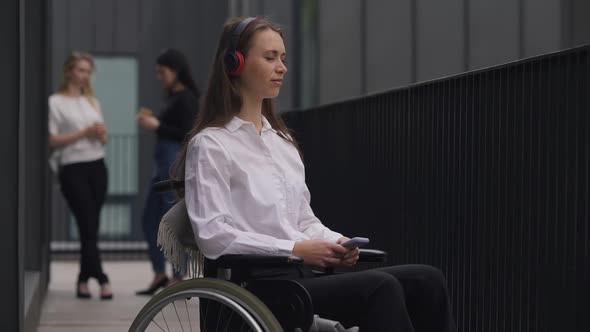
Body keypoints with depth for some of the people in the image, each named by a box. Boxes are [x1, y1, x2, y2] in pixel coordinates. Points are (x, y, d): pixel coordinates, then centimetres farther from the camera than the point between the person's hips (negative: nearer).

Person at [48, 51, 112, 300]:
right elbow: (52, 140, -8)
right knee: (88, 226, -9)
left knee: (91, 227, 4)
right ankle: (101, 279, -8)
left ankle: (84, 280, 12)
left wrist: (101, 133, -4)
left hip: (97, 166, 6)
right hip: (72, 169, -6)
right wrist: (83, 133, -14)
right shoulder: (56, 102, -1)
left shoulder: (92, 101, 18)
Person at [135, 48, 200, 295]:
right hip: (163, 163, 10)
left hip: (176, 163, -10)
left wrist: (157, 126, -16)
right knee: (150, 220, 12)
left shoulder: (186, 98, -11)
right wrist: (151, 121, 10)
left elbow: (188, 134, -18)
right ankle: (159, 274, 20)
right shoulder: (174, 97, 16)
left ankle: (179, 279, 2)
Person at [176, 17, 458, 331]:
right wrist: (295, 250, -16)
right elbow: (213, 235, -12)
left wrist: (337, 242, 1)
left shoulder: (282, 141, 22)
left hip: (304, 274, 8)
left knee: (427, 280, -14)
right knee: (380, 288, -31)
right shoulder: (210, 145, -1)